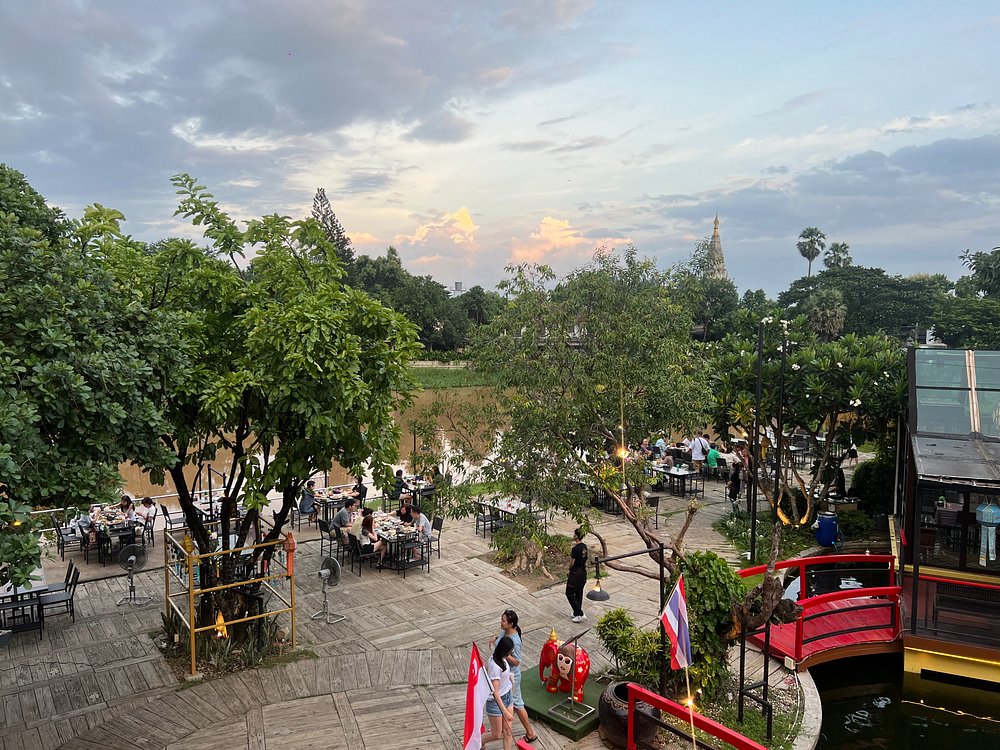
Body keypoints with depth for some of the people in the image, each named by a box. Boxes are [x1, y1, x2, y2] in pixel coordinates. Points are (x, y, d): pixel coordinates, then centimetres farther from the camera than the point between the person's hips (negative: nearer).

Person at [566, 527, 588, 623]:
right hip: (583, 571, 8)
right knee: (579, 593, 18)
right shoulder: (584, 547, 2)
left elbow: (572, 563, -18)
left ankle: (580, 614, -1)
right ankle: (577, 613, 26)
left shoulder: (575, 549, -23)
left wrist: (569, 570, 2)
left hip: (576, 573, -8)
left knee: (569, 593, 2)